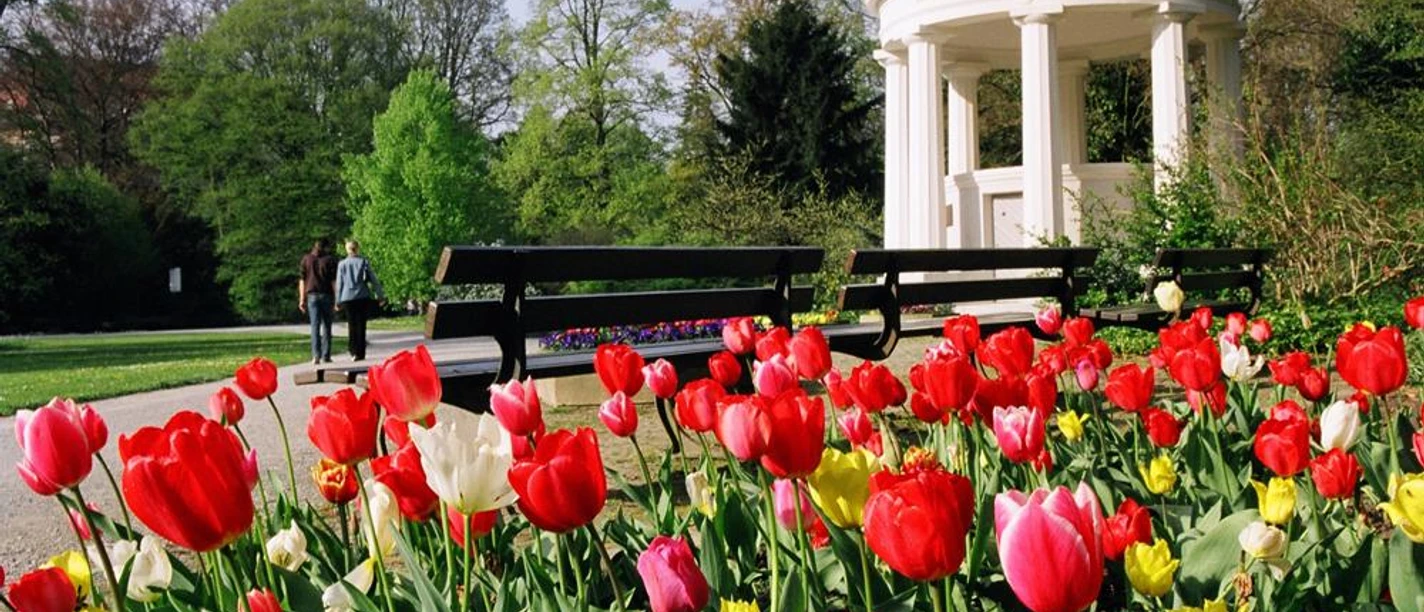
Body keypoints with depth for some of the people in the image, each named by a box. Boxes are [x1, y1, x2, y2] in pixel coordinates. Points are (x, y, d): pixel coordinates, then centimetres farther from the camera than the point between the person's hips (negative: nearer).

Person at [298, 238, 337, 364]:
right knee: (326, 326, 7)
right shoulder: (330, 260, 0)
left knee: (315, 326, -1)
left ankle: (316, 355, -12)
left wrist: (302, 299, 7)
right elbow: (334, 281, -5)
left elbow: (302, 281, 5)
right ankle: (326, 355, 7)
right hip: (326, 295, -1)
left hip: (312, 296, 1)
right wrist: (336, 299, -2)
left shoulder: (306, 259, 7)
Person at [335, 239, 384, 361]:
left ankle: (354, 352, -3)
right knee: (361, 325, 3)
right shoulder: (364, 262, 1)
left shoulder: (342, 264, 3)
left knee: (352, 325, 6)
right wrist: (380, 296, 7)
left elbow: (339, 283, 4)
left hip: (347, 298, 1)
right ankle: (360, 353, 0)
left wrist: (338, 301, 9)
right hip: (363, 296, -1)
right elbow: (374, 280, 1)